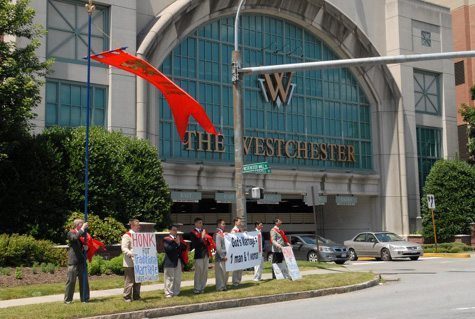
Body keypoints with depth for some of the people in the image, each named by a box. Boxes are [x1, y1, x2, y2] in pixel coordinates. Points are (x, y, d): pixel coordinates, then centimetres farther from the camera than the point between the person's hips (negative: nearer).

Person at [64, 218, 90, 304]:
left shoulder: (83, 233, 16)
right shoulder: (71, 233, -1)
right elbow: (75, 238, -23)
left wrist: (86, 247, 2)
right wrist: (82, 229, -17)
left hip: (82, 261, 5)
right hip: (73, 261, -5)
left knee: (84, 280, 5)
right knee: (71, 281, -3)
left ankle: (84, 298, 12)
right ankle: (67, 299, 4)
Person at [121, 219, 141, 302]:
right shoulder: (126, 236, -9)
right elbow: (124, 248, -19)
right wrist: (131, 253, -34)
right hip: (130, 263, -8)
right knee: (129, 280, -4)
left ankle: (136, 296, 21)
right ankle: (127, 297, 4)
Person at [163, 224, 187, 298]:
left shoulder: (179, 238, 16)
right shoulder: (166, 239, -4)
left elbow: (184, 247, 7)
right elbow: (168, 248, -20)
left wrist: (179, 243, -8)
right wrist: (176, 243, -15)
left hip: (178, 261, 6)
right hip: (170, 261, -6)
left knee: (178, 278, 9)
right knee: (169, 278, -3)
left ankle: (176, 292, 18)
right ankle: (168, 293, 2)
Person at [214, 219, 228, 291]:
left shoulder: (222, 233, 12)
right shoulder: (218, 234, -16)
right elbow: (218, 247, -21)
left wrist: (225, 255, 15)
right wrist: (223, 256, -18)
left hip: (224, 256, 9)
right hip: (220, 257, -9)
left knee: (225, 272, 15)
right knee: (220, 272, 0)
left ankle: (223, 286, 25)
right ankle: (220, 287, 8)